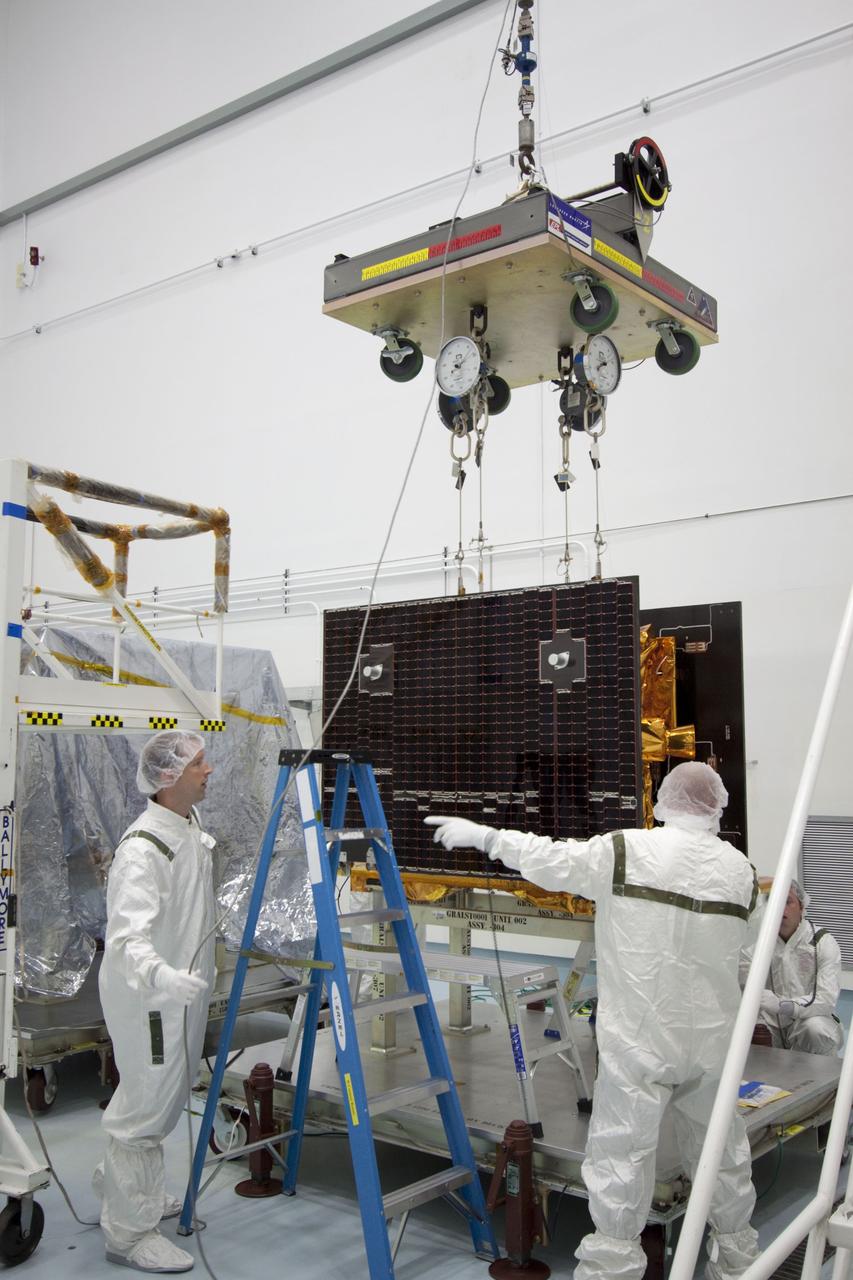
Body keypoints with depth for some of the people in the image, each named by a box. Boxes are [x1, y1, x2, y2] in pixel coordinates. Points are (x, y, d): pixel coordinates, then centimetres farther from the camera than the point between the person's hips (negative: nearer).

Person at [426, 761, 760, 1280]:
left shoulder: (627, 852, -13)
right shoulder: (741, 870, 0)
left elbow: (548, 859, -6)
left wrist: (484, 836, 8)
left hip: (639, 1038, -4)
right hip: (712, 1038, 5)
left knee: (621, 1153, 4)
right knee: (720, 1149, 20)